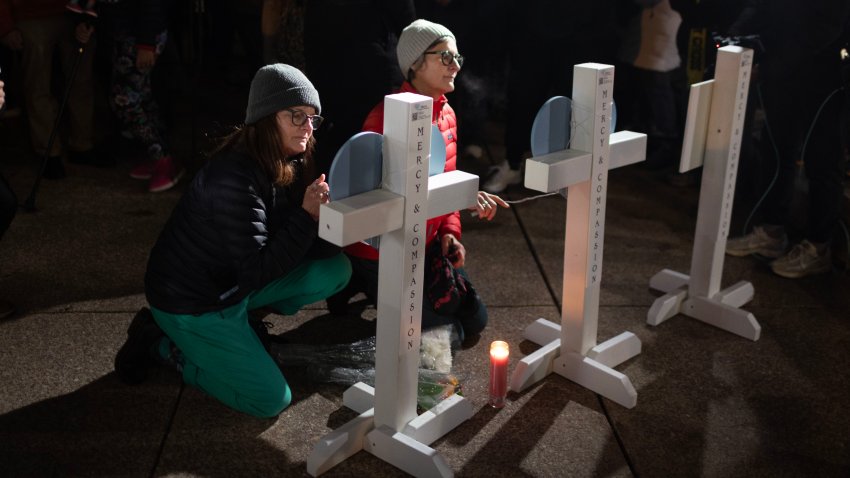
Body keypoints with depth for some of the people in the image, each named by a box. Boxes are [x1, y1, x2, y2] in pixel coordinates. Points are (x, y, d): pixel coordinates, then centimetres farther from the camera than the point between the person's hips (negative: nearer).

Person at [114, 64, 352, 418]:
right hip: (190, 301, -8)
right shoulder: (234, 177, -30)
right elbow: (258, 270, -28)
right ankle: (160, 344, 4)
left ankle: (241, 318, 11)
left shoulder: (287, 163, -2)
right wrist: (307, 216, -33)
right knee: (271, 400, -10)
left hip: (233, 282, 9)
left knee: (336, 269, -1)